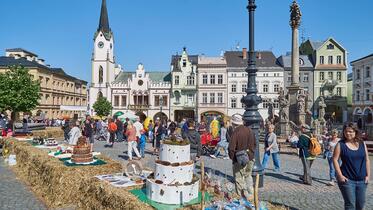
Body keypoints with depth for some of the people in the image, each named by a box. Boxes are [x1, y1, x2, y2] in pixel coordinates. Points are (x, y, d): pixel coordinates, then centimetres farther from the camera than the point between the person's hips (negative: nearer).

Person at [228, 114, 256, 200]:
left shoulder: (236, 132, -20)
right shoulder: (249, 130, 3)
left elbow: (231, 148, -21)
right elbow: (254, 144, 13)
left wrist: (232, 157, -5)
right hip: (250, 158, 7)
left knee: (239, 178, 6)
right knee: (248, 176, 23)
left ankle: (242, 196, 13)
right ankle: (250, 194, 32)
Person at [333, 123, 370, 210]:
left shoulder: (362, 144, 5)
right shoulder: (340, 144, -7)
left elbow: (367, 160, 9)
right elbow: (335, 159, -8)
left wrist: (368, 175, 4)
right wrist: (340, 175, -13)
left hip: (362, 180, 4)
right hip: (347, 180, -4)